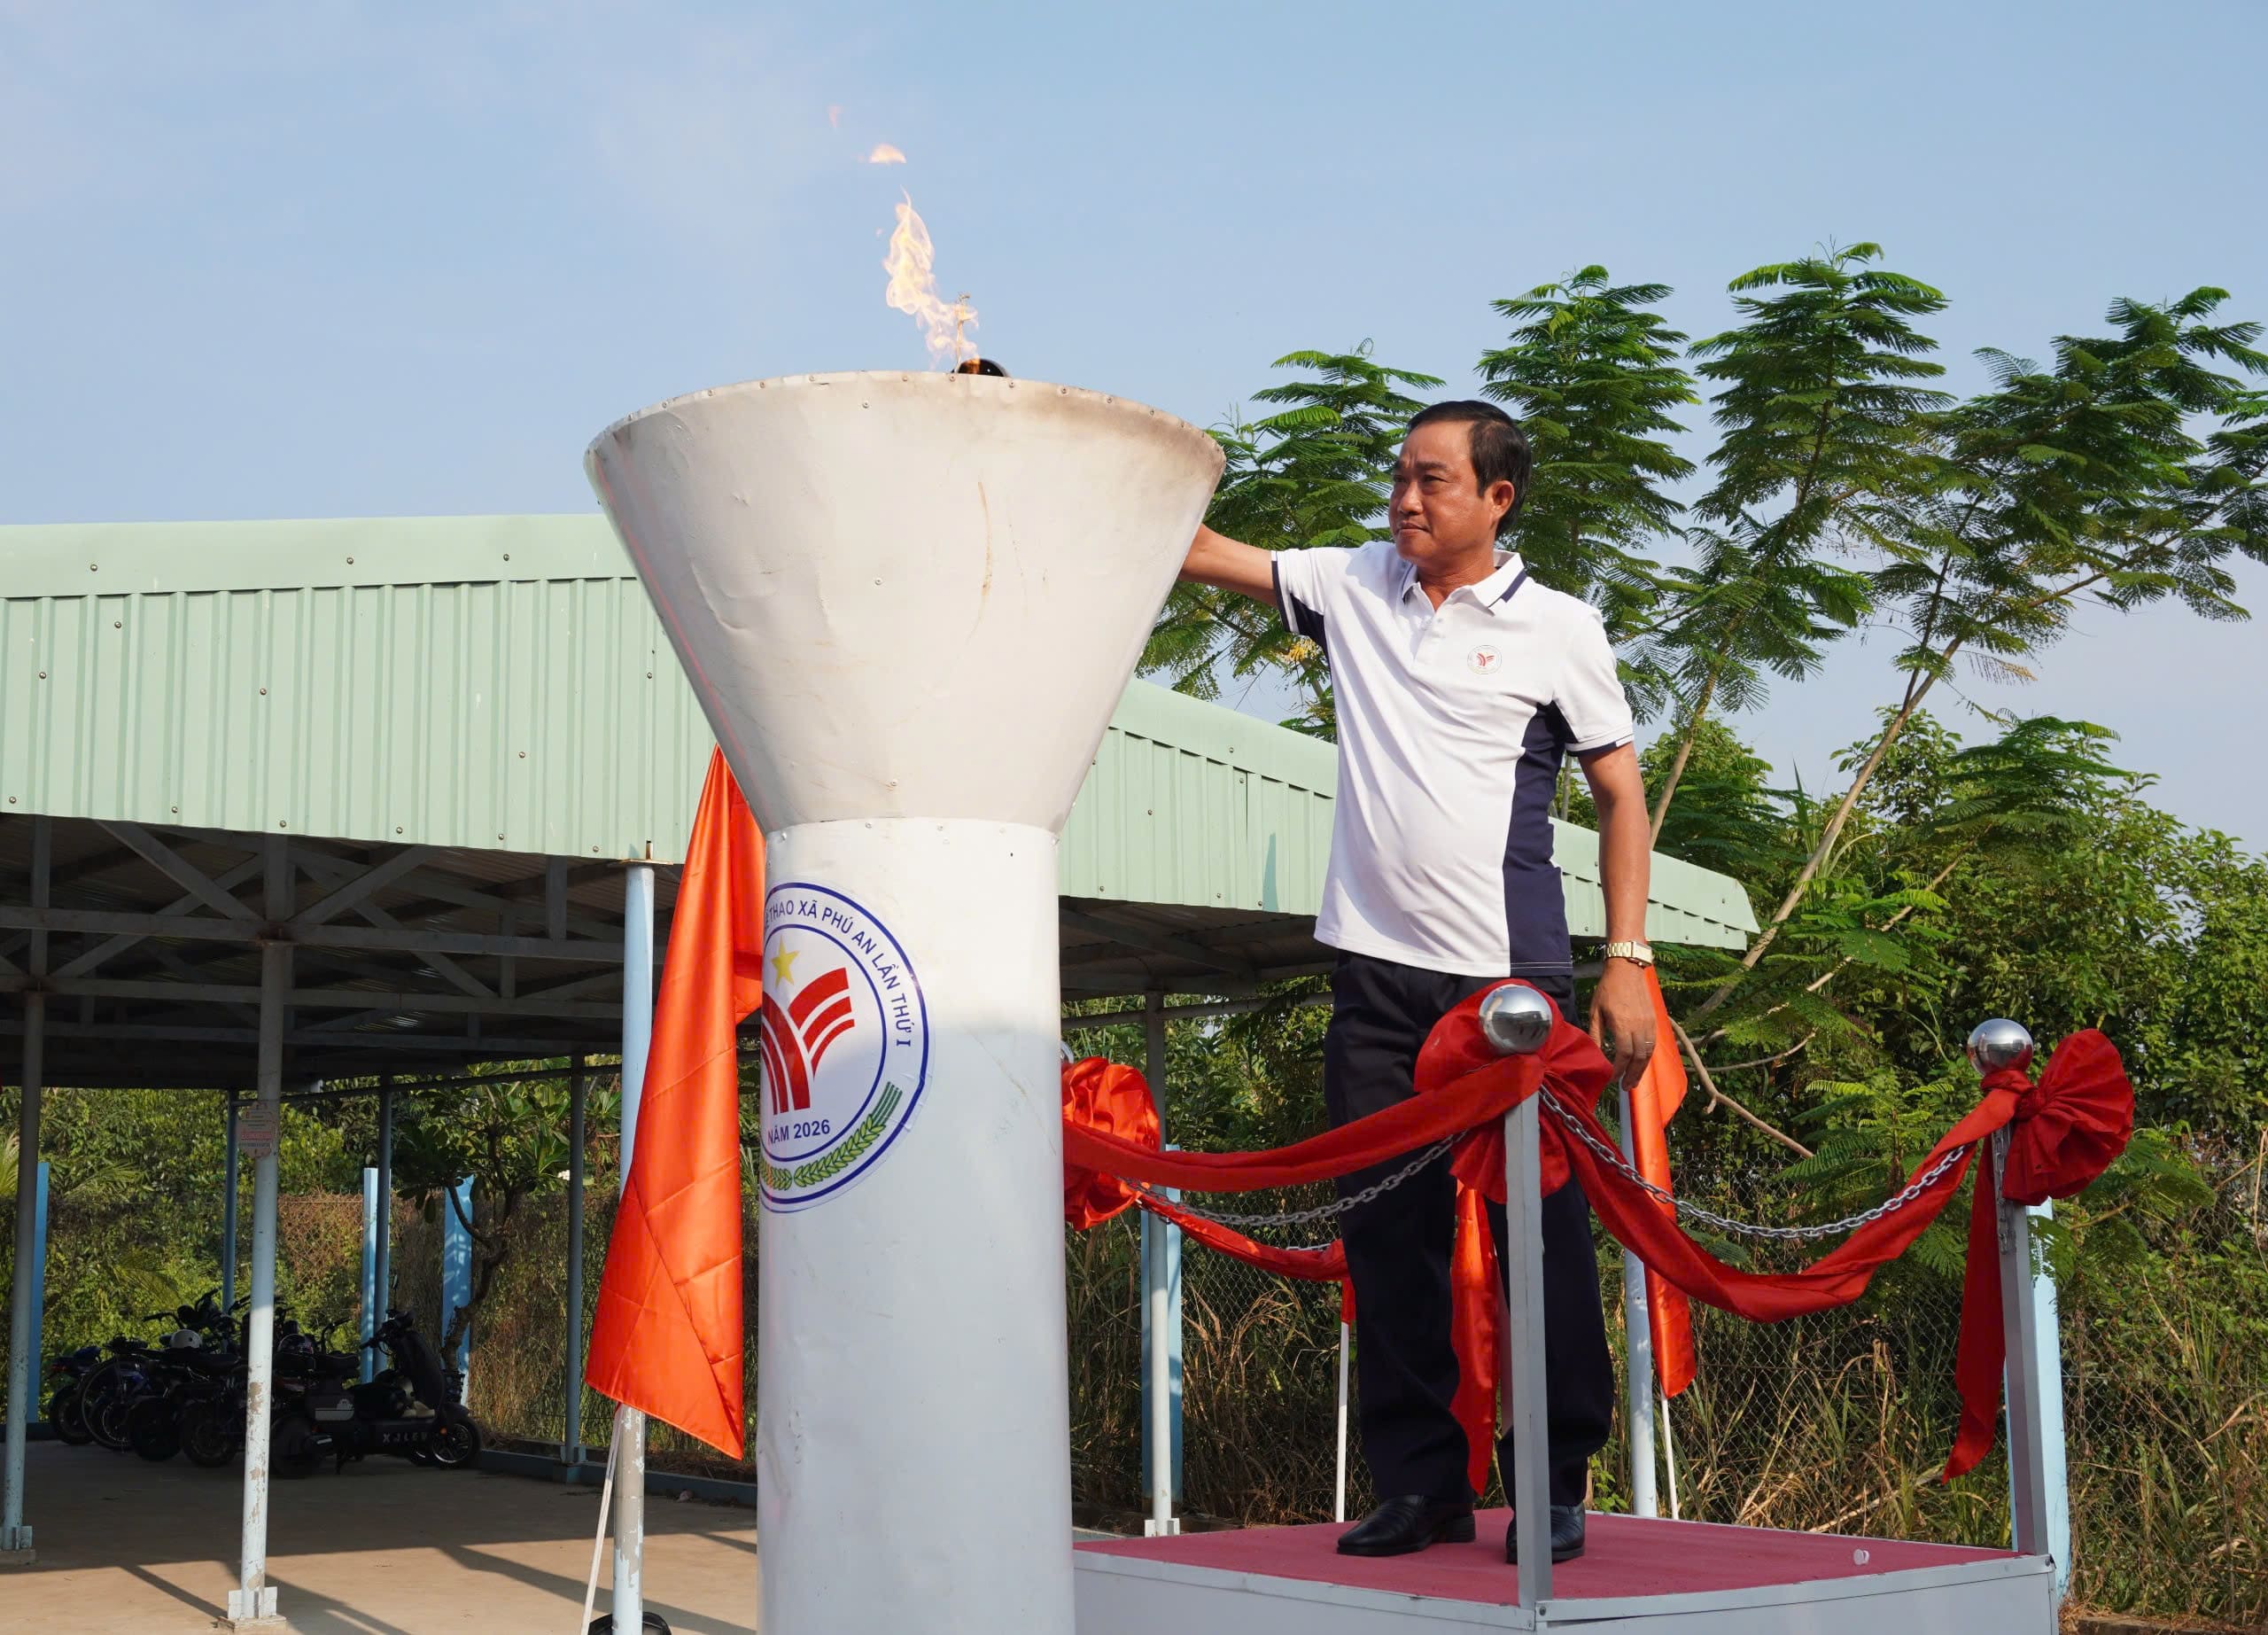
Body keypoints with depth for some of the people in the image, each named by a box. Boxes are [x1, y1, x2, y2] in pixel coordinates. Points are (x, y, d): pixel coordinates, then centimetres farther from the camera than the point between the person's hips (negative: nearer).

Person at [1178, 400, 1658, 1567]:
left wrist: (1628, 959, -3)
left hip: (1510, 979, -3)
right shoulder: (1351, 588, 11)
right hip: (1376, 974, 4)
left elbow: (1620, 796, 4)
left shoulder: (1559, 630, 2)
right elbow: (1195, 551, 11)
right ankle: (1422, 1483, 17)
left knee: (1537, 1230, -1)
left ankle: (1557, 1485, 12)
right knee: (1388, 1231, 6)